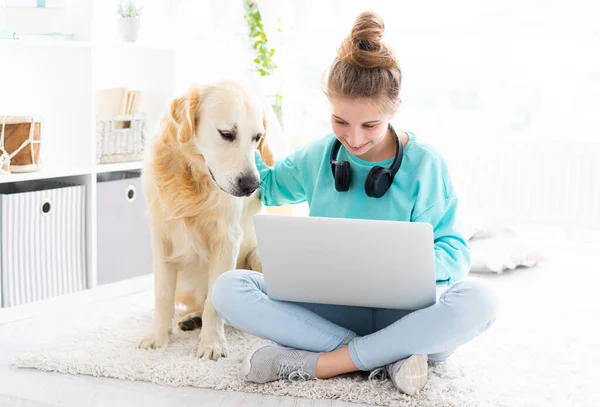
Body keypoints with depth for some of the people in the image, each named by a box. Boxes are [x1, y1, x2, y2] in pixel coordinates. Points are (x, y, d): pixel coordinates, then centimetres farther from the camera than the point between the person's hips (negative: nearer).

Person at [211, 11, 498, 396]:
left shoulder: (425, 164, -5)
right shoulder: (318, 156, 6)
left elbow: (455, 251, -9)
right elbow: (269, 187, 25)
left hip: (402, 310, -2)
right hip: (331, 305, 2)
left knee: (477, 300, -35)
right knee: (229, 289, -22)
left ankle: (315, 362, -28)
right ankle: (384, 356, -26)